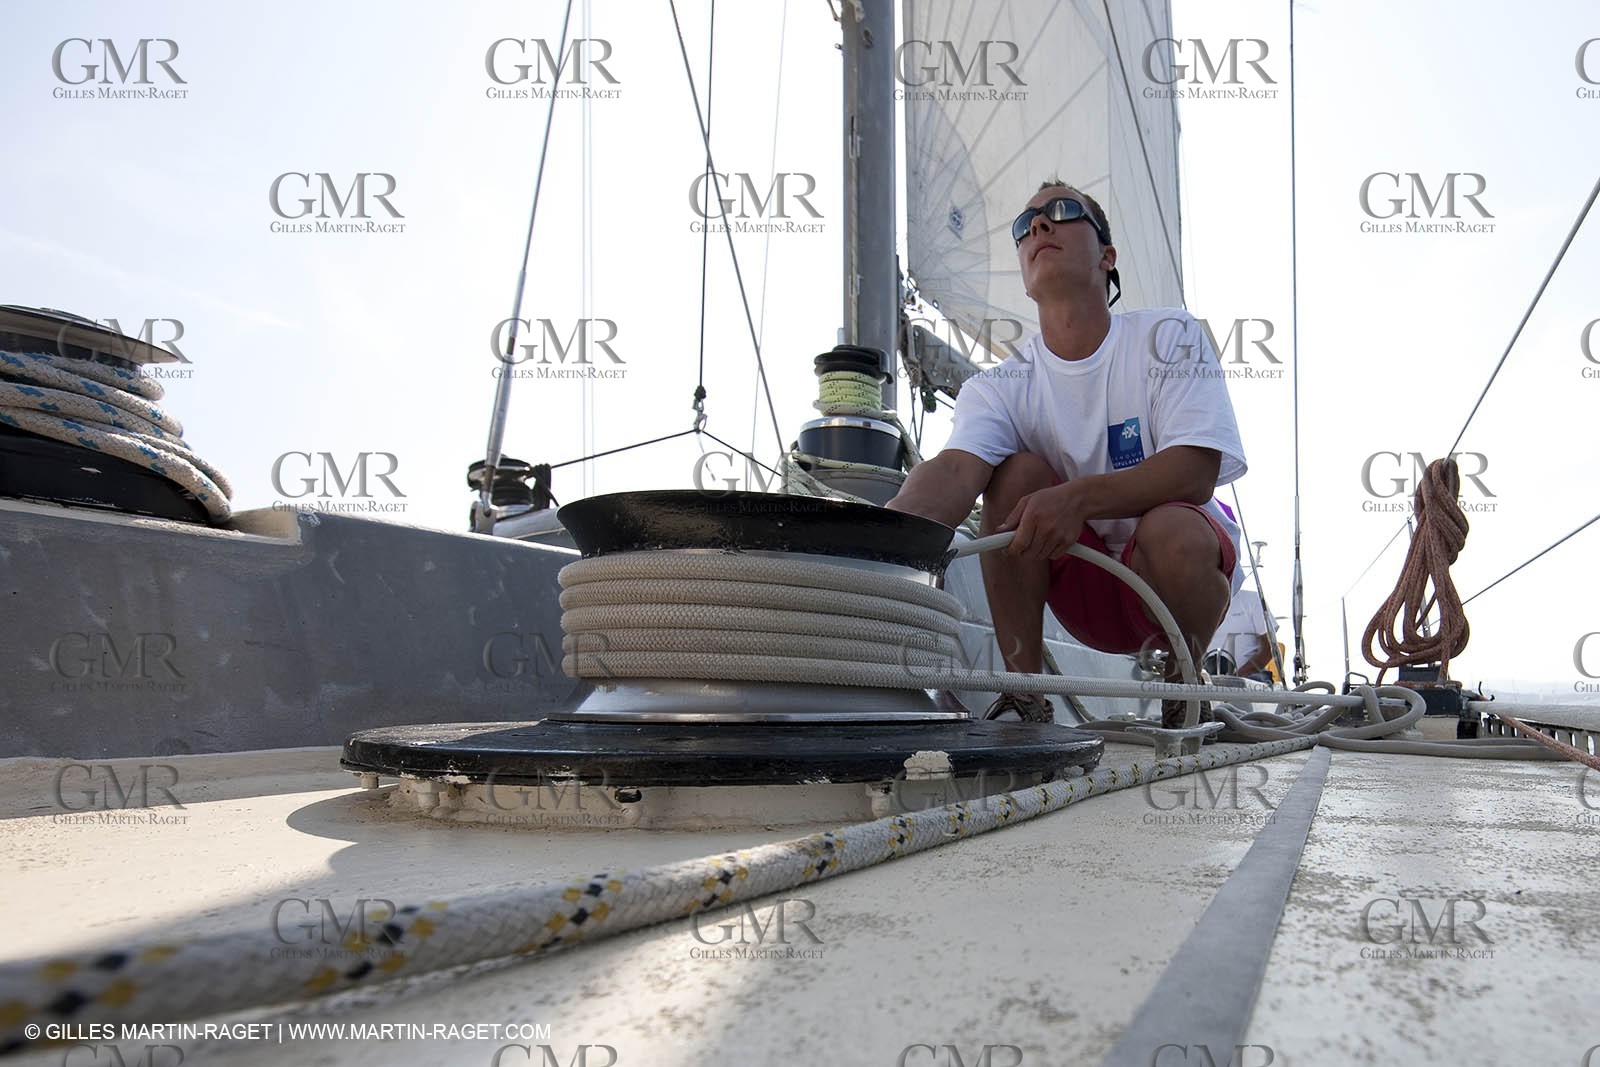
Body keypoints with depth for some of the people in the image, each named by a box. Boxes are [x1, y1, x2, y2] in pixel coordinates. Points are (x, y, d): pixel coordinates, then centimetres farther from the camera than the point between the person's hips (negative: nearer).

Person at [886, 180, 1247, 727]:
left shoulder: (1167, 335, -10)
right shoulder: (1000, 387, -7)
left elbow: (1195, 472, -22)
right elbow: (954, 469, -28)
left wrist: (1079, 497, -39)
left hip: (1187, 563, -2)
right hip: (1086, 585, 2)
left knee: (1170, 532, -35)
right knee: (1017, 470, -22)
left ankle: (1184, 688, -5)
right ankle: (1025, 695, -15)